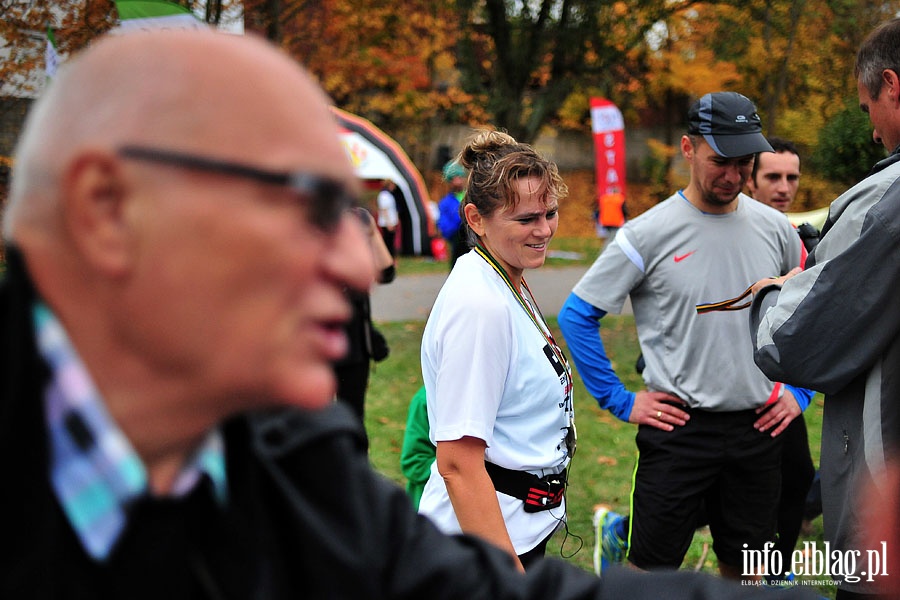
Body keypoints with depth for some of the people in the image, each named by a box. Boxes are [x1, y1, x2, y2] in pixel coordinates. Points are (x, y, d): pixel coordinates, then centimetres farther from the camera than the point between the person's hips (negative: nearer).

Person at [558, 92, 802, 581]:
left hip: (759, 429, 4)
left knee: (745, 568, 16)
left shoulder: (774, 228, 3)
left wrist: (798, 391, 9)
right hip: (679, 428, -4)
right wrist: (619, 401, -7)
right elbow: (577, 315, -7)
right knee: (651, 568, 2)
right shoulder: (648, 234, -10)